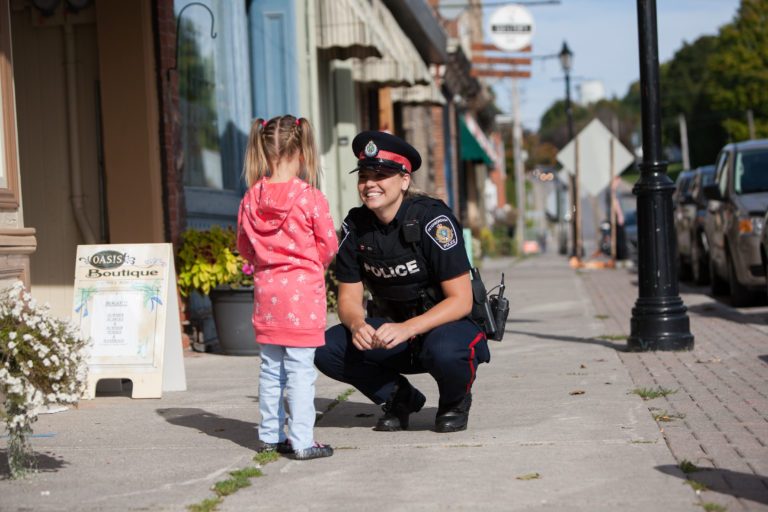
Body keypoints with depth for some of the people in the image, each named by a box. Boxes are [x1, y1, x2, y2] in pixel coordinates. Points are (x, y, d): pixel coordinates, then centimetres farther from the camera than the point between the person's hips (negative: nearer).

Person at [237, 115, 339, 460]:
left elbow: (243, 246, 9)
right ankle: (302, 441, -1)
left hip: (266, 288, 5)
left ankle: (270, 435, 21)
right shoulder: (310, 198, -12)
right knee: (300, 370, -2)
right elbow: (329, 245, -4)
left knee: (271, 368, 14)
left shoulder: (251, 199, -1)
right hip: (303, 289, -4)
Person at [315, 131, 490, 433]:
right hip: (393, 330, 5)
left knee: (444, 351, -40)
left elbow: (461, 301, -22)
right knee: (326, 348, -18)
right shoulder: (356, 226, -4)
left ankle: (455, 400, -2)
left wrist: (407, 328, -36)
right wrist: (357, 325, -26)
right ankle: (399, 397, 6)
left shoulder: (432, 220, -20)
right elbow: (349, 297, -1)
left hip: (451, 324, -5)